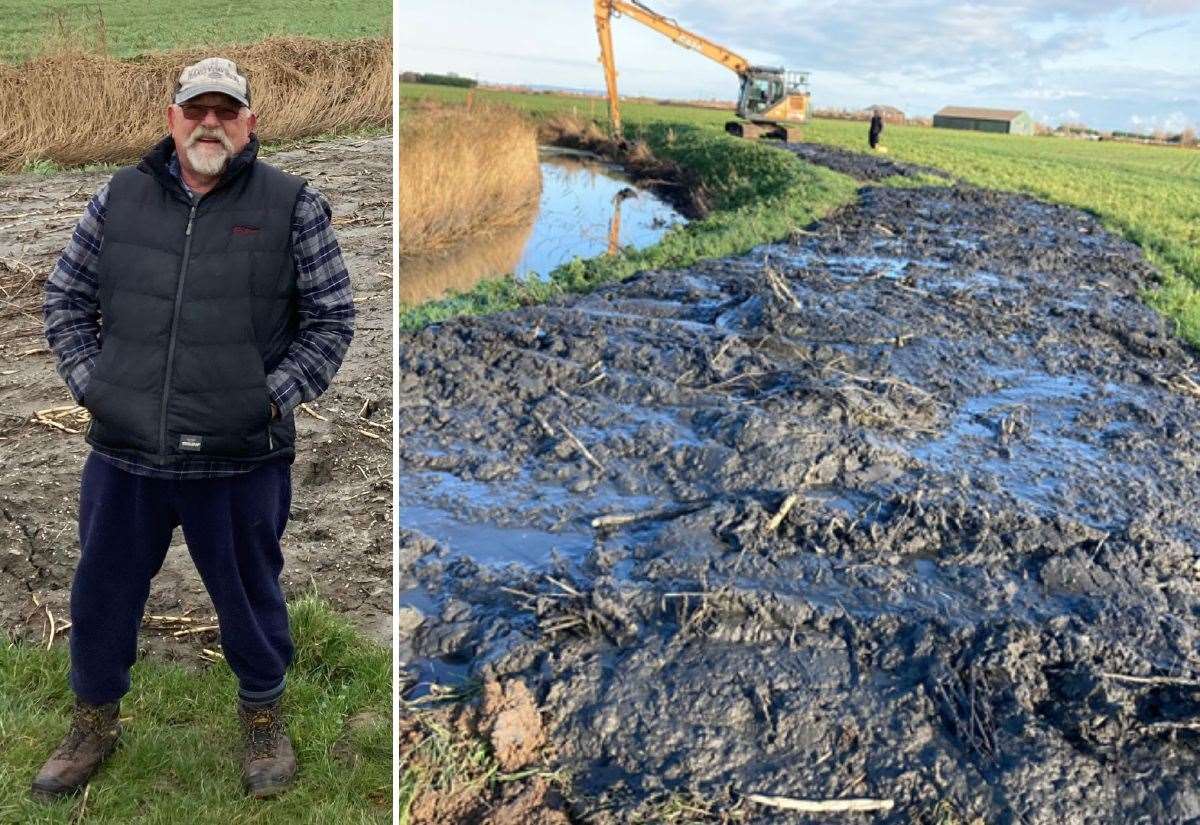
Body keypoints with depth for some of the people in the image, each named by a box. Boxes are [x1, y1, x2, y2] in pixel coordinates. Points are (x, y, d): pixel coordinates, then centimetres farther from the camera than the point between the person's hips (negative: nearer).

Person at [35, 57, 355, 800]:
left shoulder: (293, 207, -2)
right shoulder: (121, 197, 6)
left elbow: (332, 318, 0)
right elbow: (66, 299, 14)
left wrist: (276, 395, -8)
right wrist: (88, 381, 3)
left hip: (242, 460, -3)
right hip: (123, 456, 3)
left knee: (250, 599, 14)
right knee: (102, 597, 17)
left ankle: (264, 719, 38)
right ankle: (95, 724, 41)